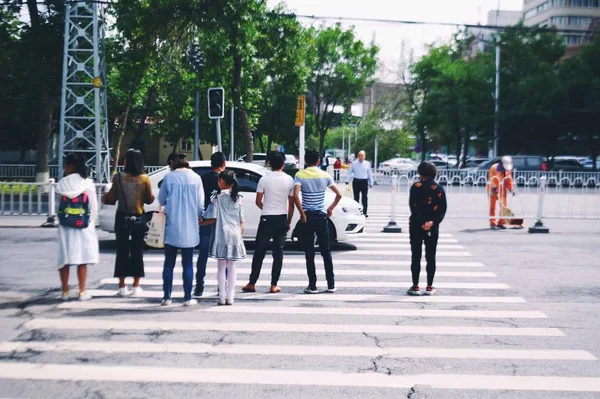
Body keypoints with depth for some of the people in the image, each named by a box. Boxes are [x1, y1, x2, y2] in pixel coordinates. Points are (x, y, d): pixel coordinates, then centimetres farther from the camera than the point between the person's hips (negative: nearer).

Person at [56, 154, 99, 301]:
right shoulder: (88, 184, -6)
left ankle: (65, 291, 13)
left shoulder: (61, 184, -3)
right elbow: (94, 206, -1)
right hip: (83, 225, -1)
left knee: (64, 258, 8)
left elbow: (60, 204, -3)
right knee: (82, 259, 4)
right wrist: (91, 222, 11)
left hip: (65, 225, 1)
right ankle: (82, 292, 5)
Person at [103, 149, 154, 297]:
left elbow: (111, 199, -3)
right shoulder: (144, 179, -7)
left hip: (122, 217, 0)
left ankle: (122, 286, 8)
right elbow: (149, 200, -1)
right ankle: (136, 287, 8)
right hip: (138, 218, 0)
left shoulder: (118, 177, -7)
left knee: (122, 251, 7)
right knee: (137, 251, 8)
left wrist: (106, 196, 19)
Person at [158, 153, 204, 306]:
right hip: (189, 229, 0)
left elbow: (161, 200, 5)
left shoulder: (169, 177, -2)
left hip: (171, 228, 0)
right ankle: (188, 298, 6)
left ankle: (167, 297, 8)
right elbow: (200, 204, 0)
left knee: (169, 263, 8)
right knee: (187, 263, 7)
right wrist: (198, 216, 19)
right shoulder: (195, 178, -2)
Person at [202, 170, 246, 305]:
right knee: (231, 267, 9)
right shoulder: (238, 198, 7)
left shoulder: (218, 198, -7)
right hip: (235, 235, 3)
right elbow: (241, 221, 7)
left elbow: (212, 219, -11)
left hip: (221, 235, -3)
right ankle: (230, 296, 9)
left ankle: (222, 296, 5)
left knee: (221, 267, 5)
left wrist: (199, 223, 1)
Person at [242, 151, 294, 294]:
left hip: (267, 219, -2)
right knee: (278, 253, 6)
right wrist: (289, 221, 13)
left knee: (259, 252, 6)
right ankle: (274, 285, 6)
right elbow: (291, 204, 3)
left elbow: (258, 202, -2)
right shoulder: (289, 180, 0)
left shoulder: (264, 179, -6)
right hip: (282, 219, 2)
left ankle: (252, 283, 8)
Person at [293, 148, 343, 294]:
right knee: (326, 251, 10)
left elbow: (295, 195, -19)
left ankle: (312, 286, 3)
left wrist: (302, 214, -12)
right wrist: (331, 209, 11)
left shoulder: (300, 175, -5)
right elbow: (339, 195, 0)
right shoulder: (325, 176, 3)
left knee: (309, 253, 3)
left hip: (307, 217, -2)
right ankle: (331, 285, 11)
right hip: (322, 216, 2)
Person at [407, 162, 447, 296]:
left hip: (416, 226, -2)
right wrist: (433, 222, -12)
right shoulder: (439, 189, 2)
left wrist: (421, 222, -16)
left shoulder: (416, 187, -5)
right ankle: (429, 287, 9)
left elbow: (413, 207, -13)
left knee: (416, 257, 5)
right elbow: (442, 209, -5)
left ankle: (415, 286, 5)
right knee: (431, 257, 9)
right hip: (433, 227, 2)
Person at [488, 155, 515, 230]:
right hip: (493, 189, -5)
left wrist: (511, 189, -8)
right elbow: (491, 180, -20)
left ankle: (501, 223, 11)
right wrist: (495, 188, -30)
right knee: (492, 207, -1)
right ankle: (492, 224, 3)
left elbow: (509, 180, 6)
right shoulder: (494, 168, -18)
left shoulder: (508, 169, 1)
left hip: (502, 189, 5)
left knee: (503, 206, 3)